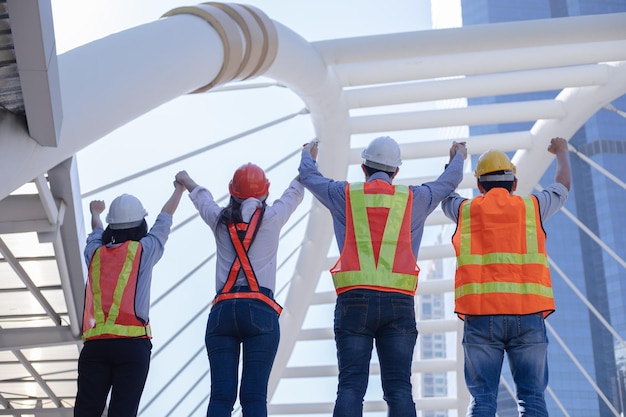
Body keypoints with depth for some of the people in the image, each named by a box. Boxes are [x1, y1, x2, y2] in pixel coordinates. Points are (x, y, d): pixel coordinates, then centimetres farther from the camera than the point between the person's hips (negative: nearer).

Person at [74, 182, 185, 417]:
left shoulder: (95, 253, 15)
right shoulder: (143, 250, 7)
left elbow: (97, 233, 39)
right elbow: (164, 221, 24)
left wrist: (95, 213, 62)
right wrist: (179, 190, 42)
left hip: (94, 343, 3)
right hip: (132, 342, -3)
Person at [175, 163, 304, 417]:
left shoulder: (220, 220, 13)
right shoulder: (272, 217, 8)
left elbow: (201, 196, 36)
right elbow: (295, 191, 27)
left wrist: (185, 180, 59)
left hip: (222, 311, 3)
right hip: (260, 311, -2)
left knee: (220, 396, -2)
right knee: (254, 396, -7)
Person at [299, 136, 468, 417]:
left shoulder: (345, 194, 11)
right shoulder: (413, 198, 14)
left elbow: (309, 177, 30)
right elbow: (447, 183, 34)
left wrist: (308, 156, 53)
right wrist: (457, 159, 55)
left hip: (354, 299, 0)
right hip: (399, 300, 1)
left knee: (351, 386, -4)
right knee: (399, 388, -1)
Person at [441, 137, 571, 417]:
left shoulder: (466, 210, 12)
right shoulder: (532, 207, 12)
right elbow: (563, 186, 33)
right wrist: (561, 152, 52)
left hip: (480, 315, 0)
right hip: (527, 315, 0)